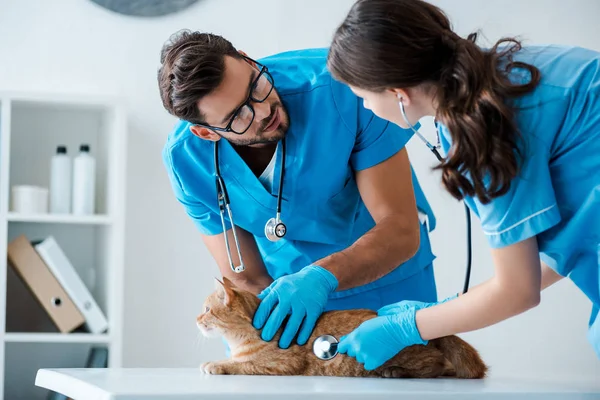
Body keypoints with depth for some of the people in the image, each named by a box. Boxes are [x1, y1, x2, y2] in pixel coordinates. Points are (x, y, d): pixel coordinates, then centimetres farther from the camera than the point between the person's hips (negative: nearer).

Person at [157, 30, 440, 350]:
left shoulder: (340, 87, -32)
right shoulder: (185, 159, -22)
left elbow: (401, 231, -28)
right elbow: (247, 280, -16)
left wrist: (322, 277, -44)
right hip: (281, 288, 1)